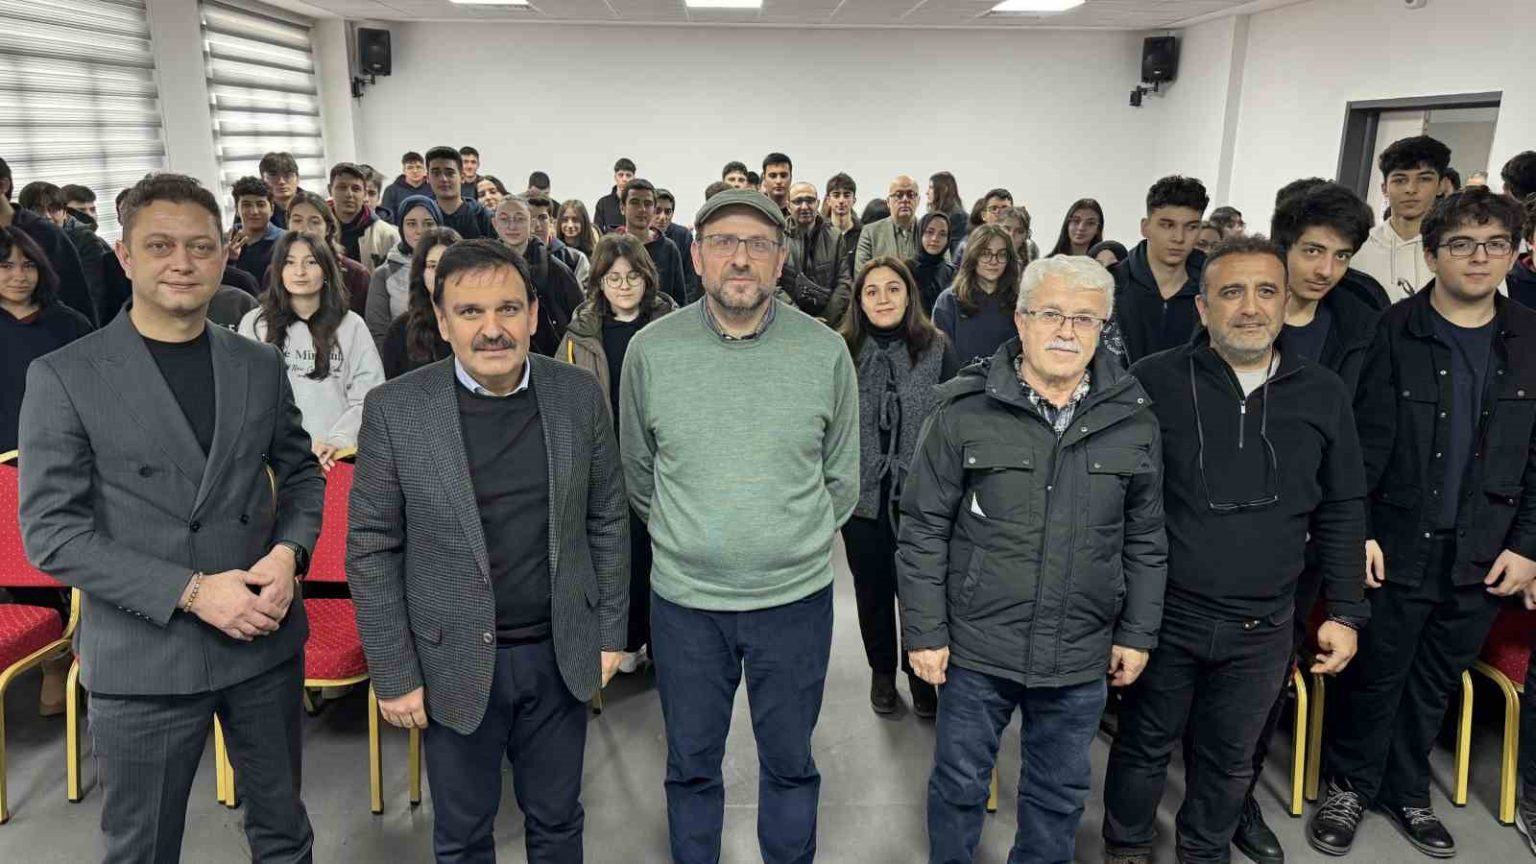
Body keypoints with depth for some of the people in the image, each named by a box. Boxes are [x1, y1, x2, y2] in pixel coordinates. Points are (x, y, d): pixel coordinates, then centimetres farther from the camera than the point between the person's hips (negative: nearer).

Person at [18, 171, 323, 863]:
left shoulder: (260, 366, 4)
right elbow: (50, 533, -10)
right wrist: (191, 592, -18)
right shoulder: (64, 377, -7)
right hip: (143, 660, -3)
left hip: (267, 639, 3)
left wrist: (290, 552, -8)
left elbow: (301, 474, 13)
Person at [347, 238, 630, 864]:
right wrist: (394, 675, -6)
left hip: (561, 655, 2)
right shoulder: (395, 410, -11)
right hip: (456, 663, -1)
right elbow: (372, 551, -7)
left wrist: (609, 632, 4)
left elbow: (607, 521, 3)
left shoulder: (579, 395, -5)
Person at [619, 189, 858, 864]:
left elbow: (842, 479, 5)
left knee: (790, 764, 18)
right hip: (684, 601, 1)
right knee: (691, 766, 19)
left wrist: (799, 544, 9)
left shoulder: (825, 351, -6)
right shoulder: (650, 350, -6)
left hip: (796, 598, 0)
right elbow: (638, 473, 8)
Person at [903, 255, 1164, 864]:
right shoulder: (965, 411, -9)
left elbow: (1145, 540, 8)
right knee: (960, 783, 14)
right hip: (976, 647, -2)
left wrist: (1138, 632, 7)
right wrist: (924, 632, -7)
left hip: (1082, 656, 3)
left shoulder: (1134, 421, 1)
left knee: (1060, 792, 19)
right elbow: (924, 531, -6)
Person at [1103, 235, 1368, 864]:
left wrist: (1345, 613, 7)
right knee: (1145, 747, 14)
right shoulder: (1155, 381, -9)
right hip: (1163, 616, -2)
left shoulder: (1323, 394, 1)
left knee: (1230, 759, 18)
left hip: (1262, 629, 3)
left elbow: (1341, 513, 9)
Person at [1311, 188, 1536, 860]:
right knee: (1376, 675, 8)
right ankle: (1350, 786, 27)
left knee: (1436, 683, 16)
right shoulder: (1395, 334, -7)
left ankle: (1406, 790, 35)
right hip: (1397, 547, -3)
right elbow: (1362, 442, -8)